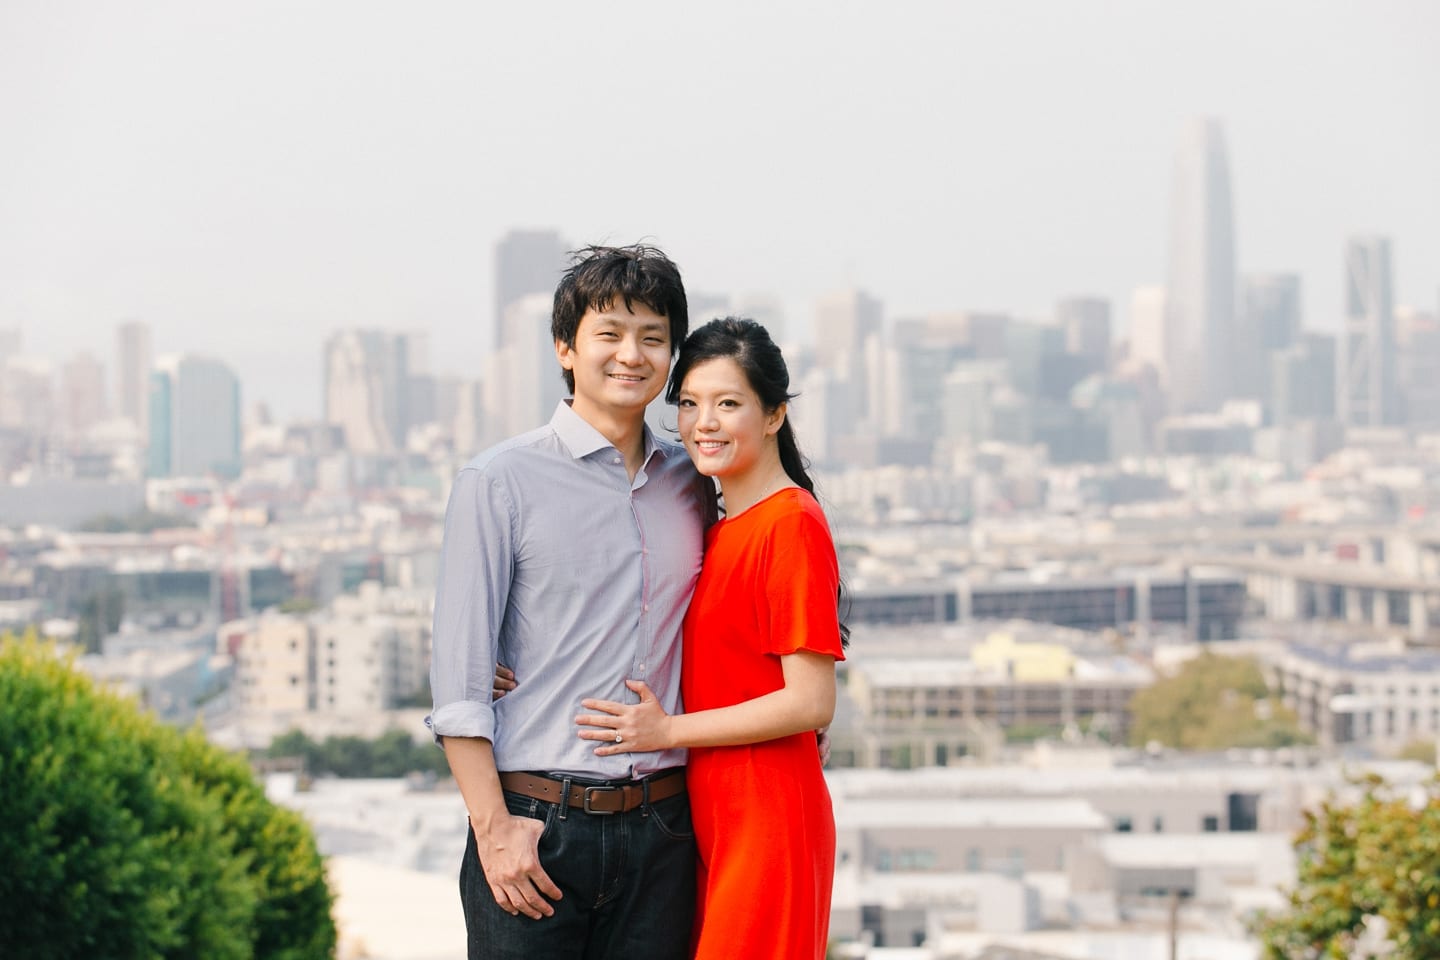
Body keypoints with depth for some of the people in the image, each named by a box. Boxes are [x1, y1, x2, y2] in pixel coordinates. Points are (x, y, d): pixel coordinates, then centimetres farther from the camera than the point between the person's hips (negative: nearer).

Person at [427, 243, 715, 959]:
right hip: (538, 823, -3)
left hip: (661, 828, 4)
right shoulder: (499, 482, -2)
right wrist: (495, 828, -11)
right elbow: (458, 678, -5)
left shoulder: (692, 486, 11)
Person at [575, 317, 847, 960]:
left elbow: (811, 702, -17)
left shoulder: (792, 523, -13)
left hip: (766, 815, -8)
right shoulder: (720, 529, 13)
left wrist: (668, 729, -12)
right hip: (713, 813, 8)